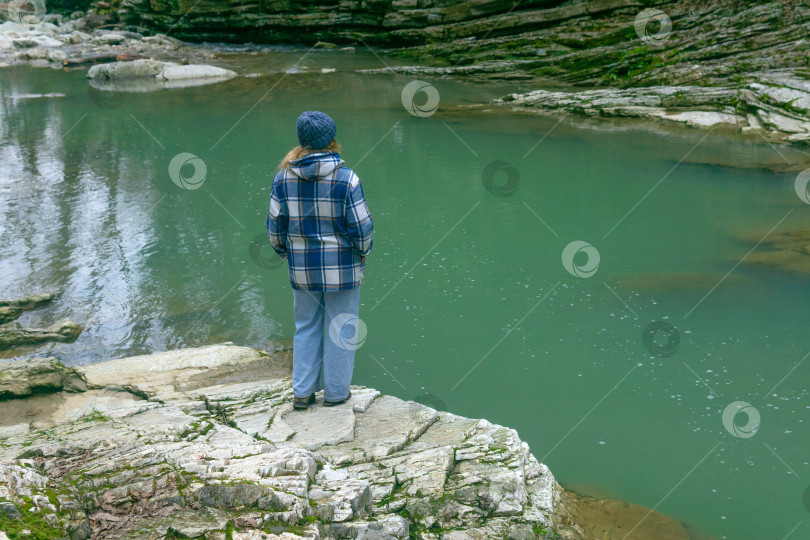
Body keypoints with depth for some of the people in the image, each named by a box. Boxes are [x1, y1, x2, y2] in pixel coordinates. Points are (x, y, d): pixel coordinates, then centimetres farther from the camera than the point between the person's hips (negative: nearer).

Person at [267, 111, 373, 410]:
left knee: (306, 328, 17)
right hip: (342, 268, -3)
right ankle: (335, 392, 21)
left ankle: (302, 392, 23)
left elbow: (275, 226, 0)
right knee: (341, 328, 11)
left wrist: (284, 251, 19)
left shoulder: (283, 178, -6)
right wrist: (362, 251, 8)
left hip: (302, 270, 3)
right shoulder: (346, 179, -17)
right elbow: (361, 227, -13)